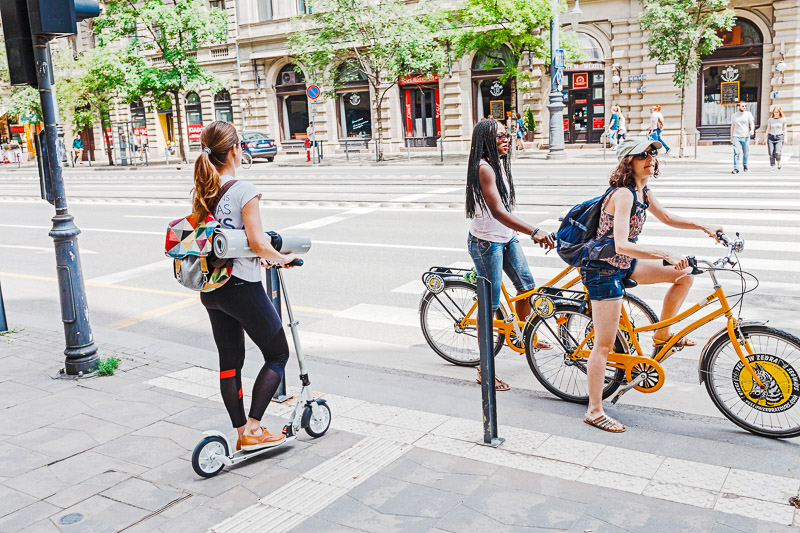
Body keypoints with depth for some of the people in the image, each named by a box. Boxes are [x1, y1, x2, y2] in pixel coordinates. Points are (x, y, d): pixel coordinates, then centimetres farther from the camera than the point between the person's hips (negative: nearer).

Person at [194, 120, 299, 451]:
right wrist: (283, 258, -4)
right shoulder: (243, 191, -16)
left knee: (230, 361, 15)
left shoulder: (201, 192, 7)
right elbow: (257, 243, -23)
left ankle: (241, 433, 23)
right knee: (277, 355, 8)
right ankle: (253, 429, 5)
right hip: (242, 288, -8)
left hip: (210, 288, 8)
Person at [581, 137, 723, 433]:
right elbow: (622, 245, -34)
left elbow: (667, 217, 23)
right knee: (605, 344, -5)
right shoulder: (623, 194, -24)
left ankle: (662, 334, 22)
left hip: (623, 265, 9)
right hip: (603, 270, -9)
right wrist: (666, 254, -39)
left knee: (684, 274, 6)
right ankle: (594, 412, 5)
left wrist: (704, 226, 13)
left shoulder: (643, 192, 4)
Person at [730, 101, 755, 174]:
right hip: (736, 136, 1)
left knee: (746, 153, 7)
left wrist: (752, 130, -24)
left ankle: (745, 165, 31)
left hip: (746, 136, 0)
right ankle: (736, 169, -12)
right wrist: (731, 137, 18)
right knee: (736, 153, -10)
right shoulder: (734, 116, 11)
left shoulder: (748, 114, 4)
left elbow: (752, 123, -4)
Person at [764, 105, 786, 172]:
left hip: (779, 138, -2)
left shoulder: (783, 120, 7)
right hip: (771, 138, 2)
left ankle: (778, 162, 11)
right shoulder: (770, 120, 10)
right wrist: (765, 139, 13)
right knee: (771, 154, -5)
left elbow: (784, 129, 11)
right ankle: (772, 167, 5)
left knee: (777, 153, -19)